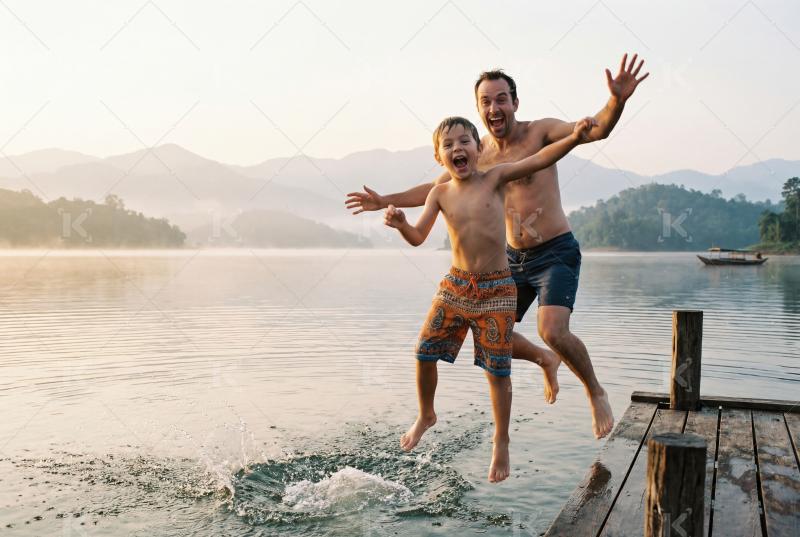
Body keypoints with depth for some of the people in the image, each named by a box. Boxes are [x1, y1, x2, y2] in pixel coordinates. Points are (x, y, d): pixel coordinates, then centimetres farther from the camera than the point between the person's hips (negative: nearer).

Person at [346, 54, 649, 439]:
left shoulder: (540, 132, -8)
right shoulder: (477, 154, 5)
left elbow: (596, 130, -22)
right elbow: (434, 188, 16)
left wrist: (617, 100, -43)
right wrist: (386, 201, 14)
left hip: (556, 253, -6)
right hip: (515, 259, 6)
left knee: (552, 330, -24)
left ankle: (596, 394, 3)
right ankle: (546, 361, 37)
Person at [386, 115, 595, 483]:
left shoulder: (495, 178, -4)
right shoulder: (440, 193, 1)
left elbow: (540, 159, -12)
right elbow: (418, 237, -6)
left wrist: (574, 137, -27)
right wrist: (400, 224, -27)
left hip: (497, 288, -2)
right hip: (456, 285, 3)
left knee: (497, 369, 1)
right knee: (425, 352, 2)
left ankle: (501, 445, 19)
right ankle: (426, 415, 31)